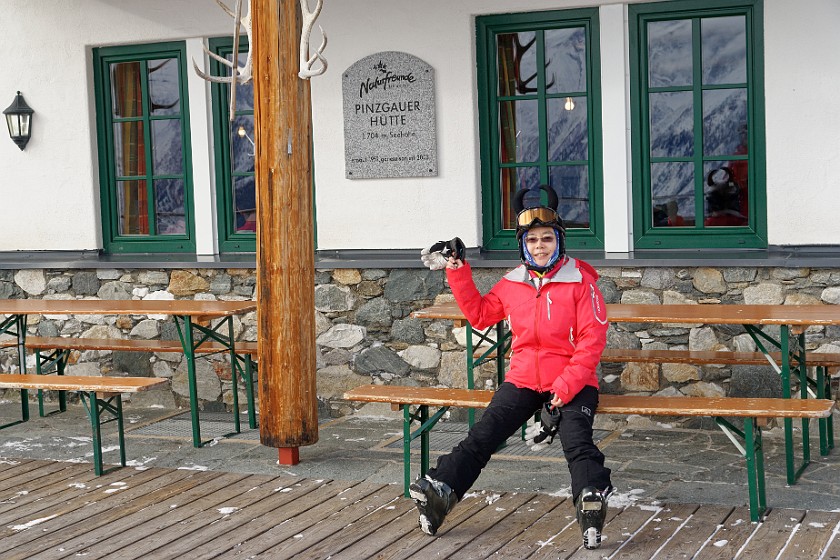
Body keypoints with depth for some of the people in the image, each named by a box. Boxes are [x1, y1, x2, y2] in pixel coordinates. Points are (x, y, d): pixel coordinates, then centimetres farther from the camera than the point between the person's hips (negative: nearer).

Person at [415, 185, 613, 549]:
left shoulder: (580, 282, -5)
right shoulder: (512, 284, 9)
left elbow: (592, 340, -8)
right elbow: (480, 315, 21)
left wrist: (566, 386, -17)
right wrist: (458, 274, 12)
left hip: (572, 383, -4)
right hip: (523, 380, 4)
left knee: (575, 438, -27)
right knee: (484, 434, -12)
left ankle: (591, 497, -43)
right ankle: (440, 490, -18)